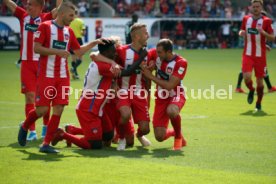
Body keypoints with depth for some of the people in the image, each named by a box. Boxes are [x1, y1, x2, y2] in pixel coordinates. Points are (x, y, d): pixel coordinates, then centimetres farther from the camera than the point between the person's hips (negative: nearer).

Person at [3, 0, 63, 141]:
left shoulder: (46, 18, -4)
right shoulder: (23, 16, 4)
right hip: (27, 63, 2)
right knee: (29, 96, -3)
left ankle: (46, 127, 27)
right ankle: (32, 131, -2)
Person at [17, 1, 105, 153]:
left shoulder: (68, 31, 12)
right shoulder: (45, 27, -6)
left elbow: (79, 52, 19)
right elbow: (36, 48, -12)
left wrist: (94, 43, 10)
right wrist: (57, 51, -19)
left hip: (63, 77, 6)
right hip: (46, 75, -6)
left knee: (58, 110, -3)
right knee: (42, 109, -7)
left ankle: (46, 144, 3)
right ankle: (25, 127, 24)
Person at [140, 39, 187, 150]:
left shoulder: (181, 63, -22)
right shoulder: (156, 55, -10)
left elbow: (169, 86, -27)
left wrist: (151, 76, -24)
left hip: (175, 95, -4)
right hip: (161, 98, 4)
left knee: (171, 111, -42)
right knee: (160, 137, -7)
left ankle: (178, 137, -12)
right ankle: (173, 132, 32)